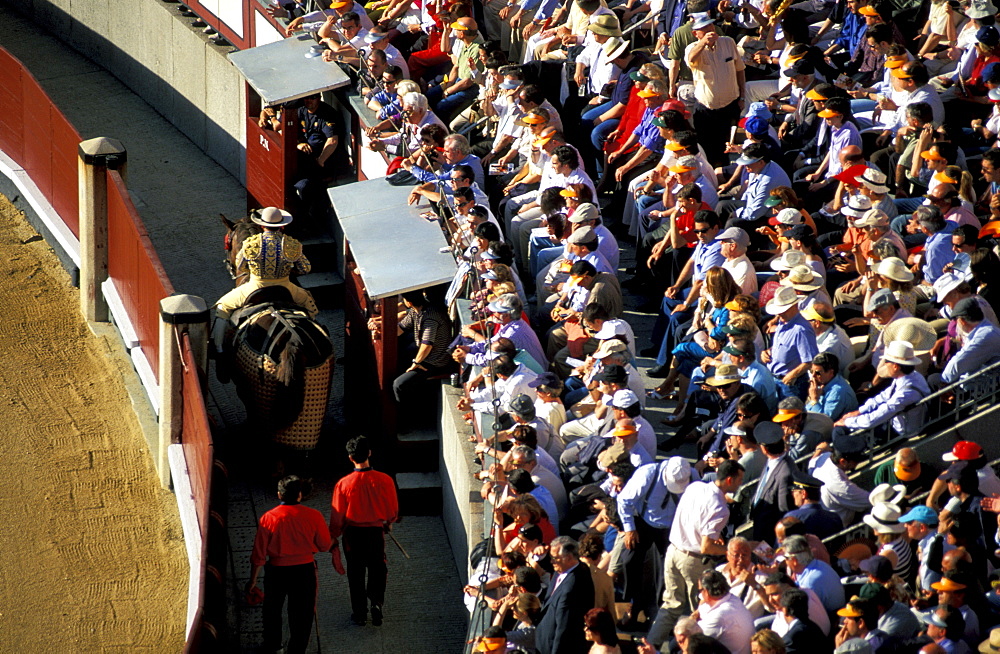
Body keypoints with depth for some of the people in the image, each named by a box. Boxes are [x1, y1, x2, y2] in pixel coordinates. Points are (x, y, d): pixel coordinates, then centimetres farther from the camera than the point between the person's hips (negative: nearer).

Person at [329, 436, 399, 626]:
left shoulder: (344, 484, -19)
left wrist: (334, 537, 9)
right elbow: (393, 510, -1)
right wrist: (388, 523, 21)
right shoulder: (384, 480, -15)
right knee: (377, 570, 19)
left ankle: (359, 613, 21)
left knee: (356, 574, 14)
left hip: (353, 533, -1)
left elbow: (337, 515, -8)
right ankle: (376, 602, -2)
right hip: (376, 532, 1)